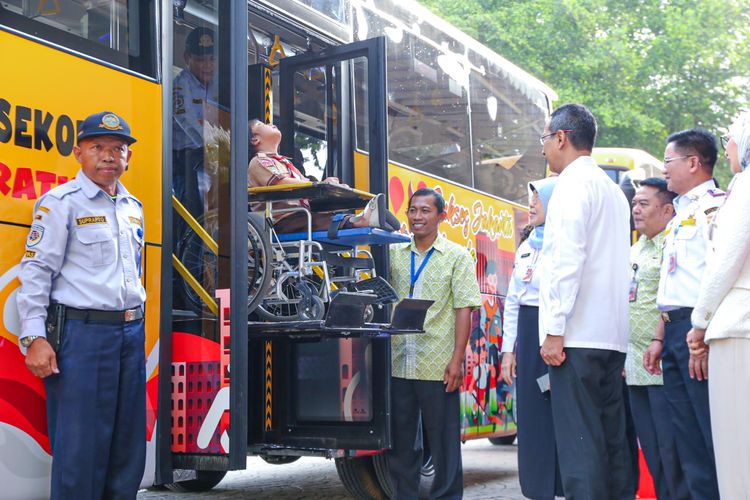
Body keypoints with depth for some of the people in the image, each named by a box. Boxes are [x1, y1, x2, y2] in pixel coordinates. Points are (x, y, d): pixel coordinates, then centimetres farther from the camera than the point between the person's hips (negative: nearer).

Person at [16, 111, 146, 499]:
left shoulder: (133, 207, 16)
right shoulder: (61, 202, -4)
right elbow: (36, 271, -9)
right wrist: (35, 338, -17)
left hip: (130, 333, 7)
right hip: (81, 332, -7)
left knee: (129, 445, 11)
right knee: (80, 448, -4)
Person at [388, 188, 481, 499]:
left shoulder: (457, 257, 2)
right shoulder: (394, 253, 11)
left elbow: (464, 309, -4)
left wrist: (457, 359, -11)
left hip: (437, 365, -3)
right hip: (398, 364, 4)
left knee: (443, 442, 5)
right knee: (400, 441, 11)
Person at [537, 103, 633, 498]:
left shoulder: (573, 184, -6)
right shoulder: (612, 189, 22)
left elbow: (567, 259, -16)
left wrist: (554, 330, -16)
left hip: (577, 334, -9)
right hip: (612, 334, 9)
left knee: (579, 439, -9)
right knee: (611, 437, 10)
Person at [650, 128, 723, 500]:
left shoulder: (714, 205, -7)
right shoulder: (679, 215, 22)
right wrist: (661, 338, 21)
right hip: (675, 330, 10)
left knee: (714, 435, -7)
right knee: (688, 439, 11)